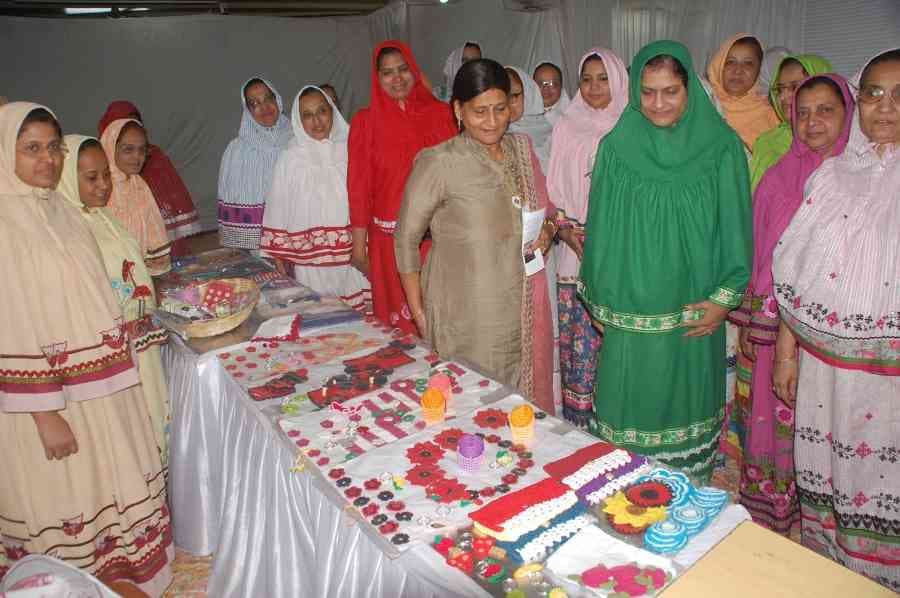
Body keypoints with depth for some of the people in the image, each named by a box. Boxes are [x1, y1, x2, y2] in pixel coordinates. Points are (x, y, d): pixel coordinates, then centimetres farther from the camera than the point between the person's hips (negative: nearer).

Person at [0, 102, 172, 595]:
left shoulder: (59, 209, 5)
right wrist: (45, 415, -20)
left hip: (99, 383, 7)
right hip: (47, 394, -7)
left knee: (111, 482, 19)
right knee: (65, 497, 8)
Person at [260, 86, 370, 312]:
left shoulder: (350, 151, 1)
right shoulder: (290, 159, -1)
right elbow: (277, 214, 3)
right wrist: (279, 261, 5)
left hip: (352, 258, 1)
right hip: (311, 265, -1)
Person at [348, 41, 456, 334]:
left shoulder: (440, 114, 4)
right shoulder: (365, 122, 2)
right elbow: (358, 184, 1)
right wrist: (358, 243, -1)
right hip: (389, 238, -1)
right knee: (397, 314, 5)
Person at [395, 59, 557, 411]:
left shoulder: (522, 149, 7)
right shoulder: (439, 163, -11)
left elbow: (544, 213, 21)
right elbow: (407, 239, -5)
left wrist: (547, 232, -1)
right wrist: (418, 312, -6)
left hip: (523, 308, 5)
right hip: (466, 314, -5)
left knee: (525, 402, 13)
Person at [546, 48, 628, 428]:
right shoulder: (566, 128, 7)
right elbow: (552, 192, 8)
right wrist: (565, 229, -8)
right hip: (575, 255, 1)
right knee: (579, 344, 2)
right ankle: (578, 425, 15)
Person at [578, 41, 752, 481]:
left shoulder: (720, 148, -4)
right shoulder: (616, 147, -2)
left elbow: (735, 227, 0)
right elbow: (600, 228, 3)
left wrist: (725, 298, -5)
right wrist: (602, 301, 5)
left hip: (692, 314, 0)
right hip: (629, 311, 0)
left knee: (685, 404, 13)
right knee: (629, 406, 8)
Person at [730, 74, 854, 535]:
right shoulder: (778, 176, 4)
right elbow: (756, 249, 5)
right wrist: (750, 323, 3)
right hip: (775, 323, 1)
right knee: (770, 417, 9)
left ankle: (811, 516, 28)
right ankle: (767, 510, 27)